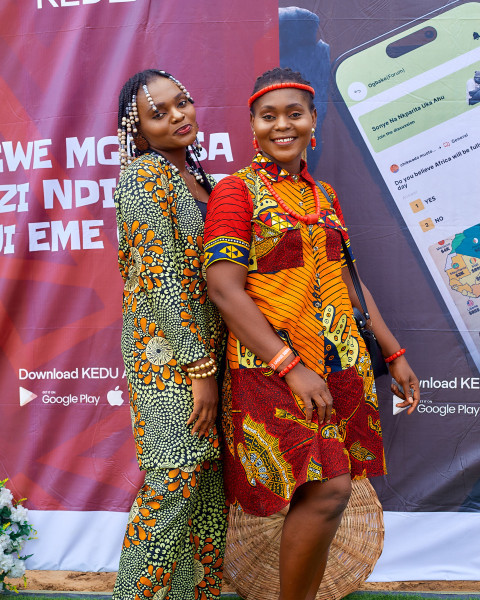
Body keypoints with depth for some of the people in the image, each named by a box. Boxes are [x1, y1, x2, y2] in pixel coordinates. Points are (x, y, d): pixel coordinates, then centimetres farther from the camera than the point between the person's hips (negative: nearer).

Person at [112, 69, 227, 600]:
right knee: (174, 484, -6)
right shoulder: (144, 175, -10)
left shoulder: (193, 175, 16)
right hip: (169, 353, -8)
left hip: (205, 344, 8)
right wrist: (201, 367, -19)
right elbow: (161, 278, -17)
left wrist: (211, 361, 13)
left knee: (208, 479, 11)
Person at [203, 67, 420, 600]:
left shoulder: (324, 196, 15)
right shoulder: (235, 191, -5)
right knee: (326, 491, -14)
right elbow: (224, 288, -14)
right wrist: (291, 367, -20)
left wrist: (394, 354, 15)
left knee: (319, 494, 7)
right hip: (272, 365, -6)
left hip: (341, 363, 6)